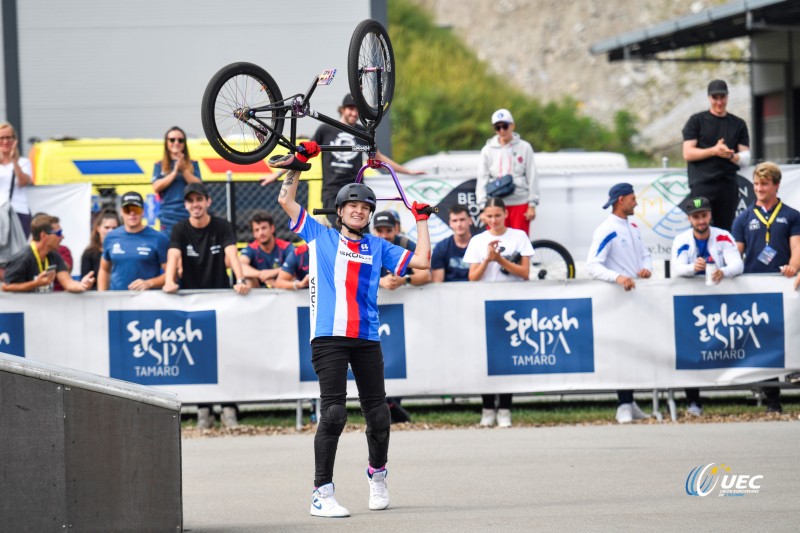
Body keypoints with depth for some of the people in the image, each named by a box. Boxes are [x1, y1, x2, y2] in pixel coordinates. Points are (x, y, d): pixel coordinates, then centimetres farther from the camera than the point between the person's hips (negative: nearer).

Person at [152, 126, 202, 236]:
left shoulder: (192, 165, 12)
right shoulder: (160, 166, 11)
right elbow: (157, 187, -3)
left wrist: (184, 169, -10)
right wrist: (175, 171, -8)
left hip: (189, 214, 0)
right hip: (169, 216, 0)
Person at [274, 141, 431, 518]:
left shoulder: (378, 247, 18)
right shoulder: (320, 236, 13)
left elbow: (421, 262, 12)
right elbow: (285, 200, 11)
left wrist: (421, 221, 15)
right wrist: (298, 162, 9)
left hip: (367, 339, 3)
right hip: (329, 338, -3)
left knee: (378, 414, 4)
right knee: (333, 412, -13)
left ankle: (377, 473, 32)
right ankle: (322, 493, -10)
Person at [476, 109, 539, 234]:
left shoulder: (524, 147, 4)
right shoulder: (488, 150, 7)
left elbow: (532, 177, 4)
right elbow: (482, 180, 7)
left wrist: (532, 205, 0)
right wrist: (483, 206, -2)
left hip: (520, 204, -1)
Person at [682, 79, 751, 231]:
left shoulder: (738, 124, 13)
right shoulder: (696, 121, 7)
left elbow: (745, 159, 9)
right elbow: (688, 153, -1)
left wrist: (730, 155, -12)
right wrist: (714, 151, -13)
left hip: (728, 185, 3)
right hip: (702, 184, -3)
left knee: (725, 230, 1)